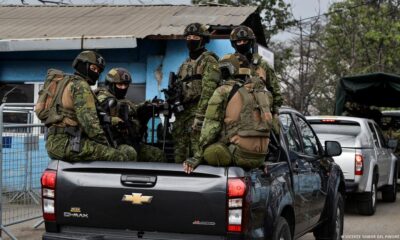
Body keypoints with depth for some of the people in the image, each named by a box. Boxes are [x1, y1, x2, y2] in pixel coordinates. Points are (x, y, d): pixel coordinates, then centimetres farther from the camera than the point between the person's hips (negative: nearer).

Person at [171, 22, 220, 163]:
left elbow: (208, 90, -14)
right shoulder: (185, 64, 23)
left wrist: (199, 116, -22)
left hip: (199, 110, -8)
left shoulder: (209, 60, -3)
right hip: (182, 113, 8)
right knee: (180, 155, 8)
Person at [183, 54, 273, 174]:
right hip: (260, 157, 6)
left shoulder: (223, 91, -1)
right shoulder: (261, 92, 16)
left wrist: (198, 156, 0)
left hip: (238, 154, -6)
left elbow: (210, 126, -4)